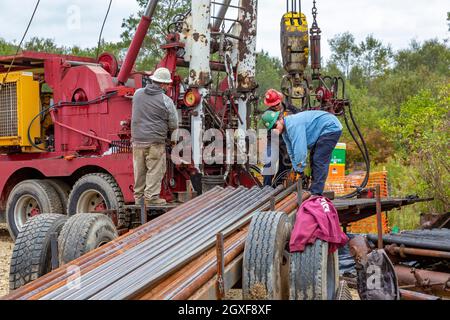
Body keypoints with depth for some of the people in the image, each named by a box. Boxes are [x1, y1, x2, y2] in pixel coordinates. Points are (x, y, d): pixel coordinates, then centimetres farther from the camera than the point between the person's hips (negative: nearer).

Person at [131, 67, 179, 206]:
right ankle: (151, 197, 2)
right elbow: (174, 125, 1)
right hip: (155, 141, -5)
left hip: (137, 139, 5)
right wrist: (166, 130, 21)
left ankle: (139, 197, 20)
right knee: (155, 170, 2)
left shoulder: (137, 94, 6)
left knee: (139, 170, 13)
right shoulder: (166, 101, -7)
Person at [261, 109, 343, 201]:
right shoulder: (285, 131, 3)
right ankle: (315, 190, 21)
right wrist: (296, 169, 8)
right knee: (314, 159, 15)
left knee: (319, 161, -14)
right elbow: (292, 152, 11)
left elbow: (300, 150, -31)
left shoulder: (293, 125, -29)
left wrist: (300, 170, -23)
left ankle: (315, 193, -13)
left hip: (331, 127, -11)